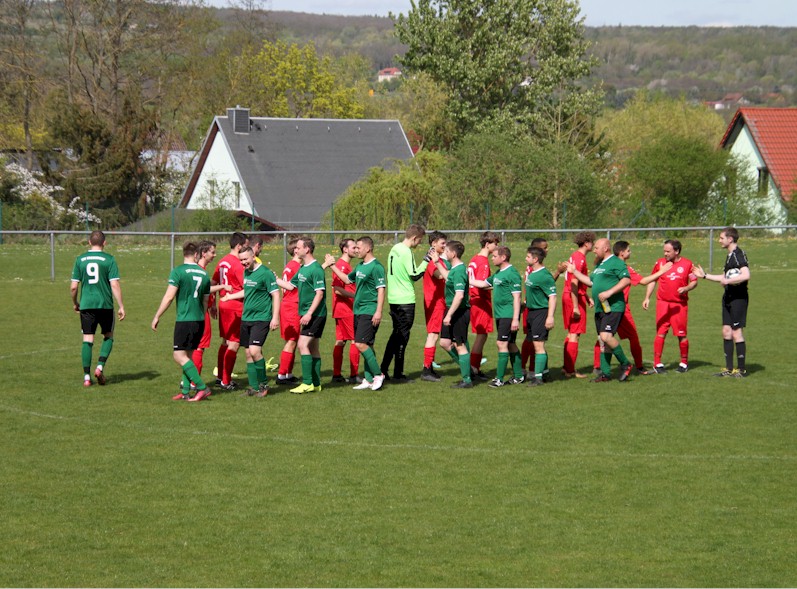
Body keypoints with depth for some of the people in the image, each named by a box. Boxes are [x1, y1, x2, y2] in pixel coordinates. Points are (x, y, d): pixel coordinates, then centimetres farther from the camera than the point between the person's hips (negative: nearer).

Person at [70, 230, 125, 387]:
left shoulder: (80, 259, 3)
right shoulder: (109, 259, -4)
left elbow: (73, 286, 2)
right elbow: (115, 284, -9)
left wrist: (75, 303, 19)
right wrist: (121, 306, -4)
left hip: (86, 305, 2)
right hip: (105, 305, -2)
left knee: (87, 340, 5)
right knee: (108, 336, 16)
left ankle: (86, 376, 1)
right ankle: (100, 366, -1)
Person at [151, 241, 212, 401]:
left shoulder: (178, 271, -8)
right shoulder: (204, 274, 10)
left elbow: (169, 297, -12)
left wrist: (157, 316, -3)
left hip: (184, 320, -7)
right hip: (199, 321, 7)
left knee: (179, 356, -5)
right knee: (187, 356, 13)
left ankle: (202, 387, -11)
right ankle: (186, 391, 10)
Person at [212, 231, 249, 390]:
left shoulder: (223, 261, 11)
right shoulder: (237, 264, -16)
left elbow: (214, 283, 17)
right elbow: (246, 286, -19)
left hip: (224, 305, 9)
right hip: (235, 307, -9)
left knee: (225, 341, 18)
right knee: (234, 344, -4)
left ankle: (220, 377, 24)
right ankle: (226, 381, -3)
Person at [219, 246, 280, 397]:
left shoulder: (265, 273, -12)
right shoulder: (246, 272, 12)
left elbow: (275, 294, -12)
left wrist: (275, 317, -17)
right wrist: (230, 296, 36)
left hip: (261, 318, -8)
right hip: (246, 318, 8)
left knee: (254, 351, -16)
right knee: (248, 353, 6)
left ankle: (263, 383, 1)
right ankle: (254, 387, 12)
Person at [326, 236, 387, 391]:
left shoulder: (376, 267, -13)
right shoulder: (360, 266, 15)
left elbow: (381, 290, -17)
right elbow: (347, 279, 29)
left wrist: (378, 311, -23)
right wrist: (332, 265, 26)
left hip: (369, 312, -9)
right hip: (358, 311, 9)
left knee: (361, 344, -15)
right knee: (366, 345, 10)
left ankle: (378, 375, -5)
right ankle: (369, 379, 14)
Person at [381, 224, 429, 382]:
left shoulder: (394, 249, 11)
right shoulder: (406, 253, -17)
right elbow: (415, 275, -15)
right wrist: (426, 261, -9)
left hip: (393, 298, 9)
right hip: (405, 300, -9)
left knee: (396, 334, 17)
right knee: (402, 336, -1)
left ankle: (383, 370, 18)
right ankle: (398, 374, 3)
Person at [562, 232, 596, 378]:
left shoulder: (575, 256, 15)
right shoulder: (579, 258, -16)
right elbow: (574, 283, -21)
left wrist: (587, 297, 23)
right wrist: (575, 307, -22)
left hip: (567, 296, 10)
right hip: (575, 298, -10)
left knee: (571, 332, 18)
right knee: (574, 334, -5)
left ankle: (567, 366, 24)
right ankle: (570, 370, -3)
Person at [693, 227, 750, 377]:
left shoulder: (739, 255, -14)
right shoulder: (730, 255, 16)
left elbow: (746, 275, -27)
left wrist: (728, 281, -20)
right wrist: (705, 275, 26)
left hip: (738, 298, -10)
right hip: (728, 297, 10)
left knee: (737, 333, -6)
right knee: (726, 332, 9)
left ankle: (742, 369, 1)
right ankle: (729, 369, 14)